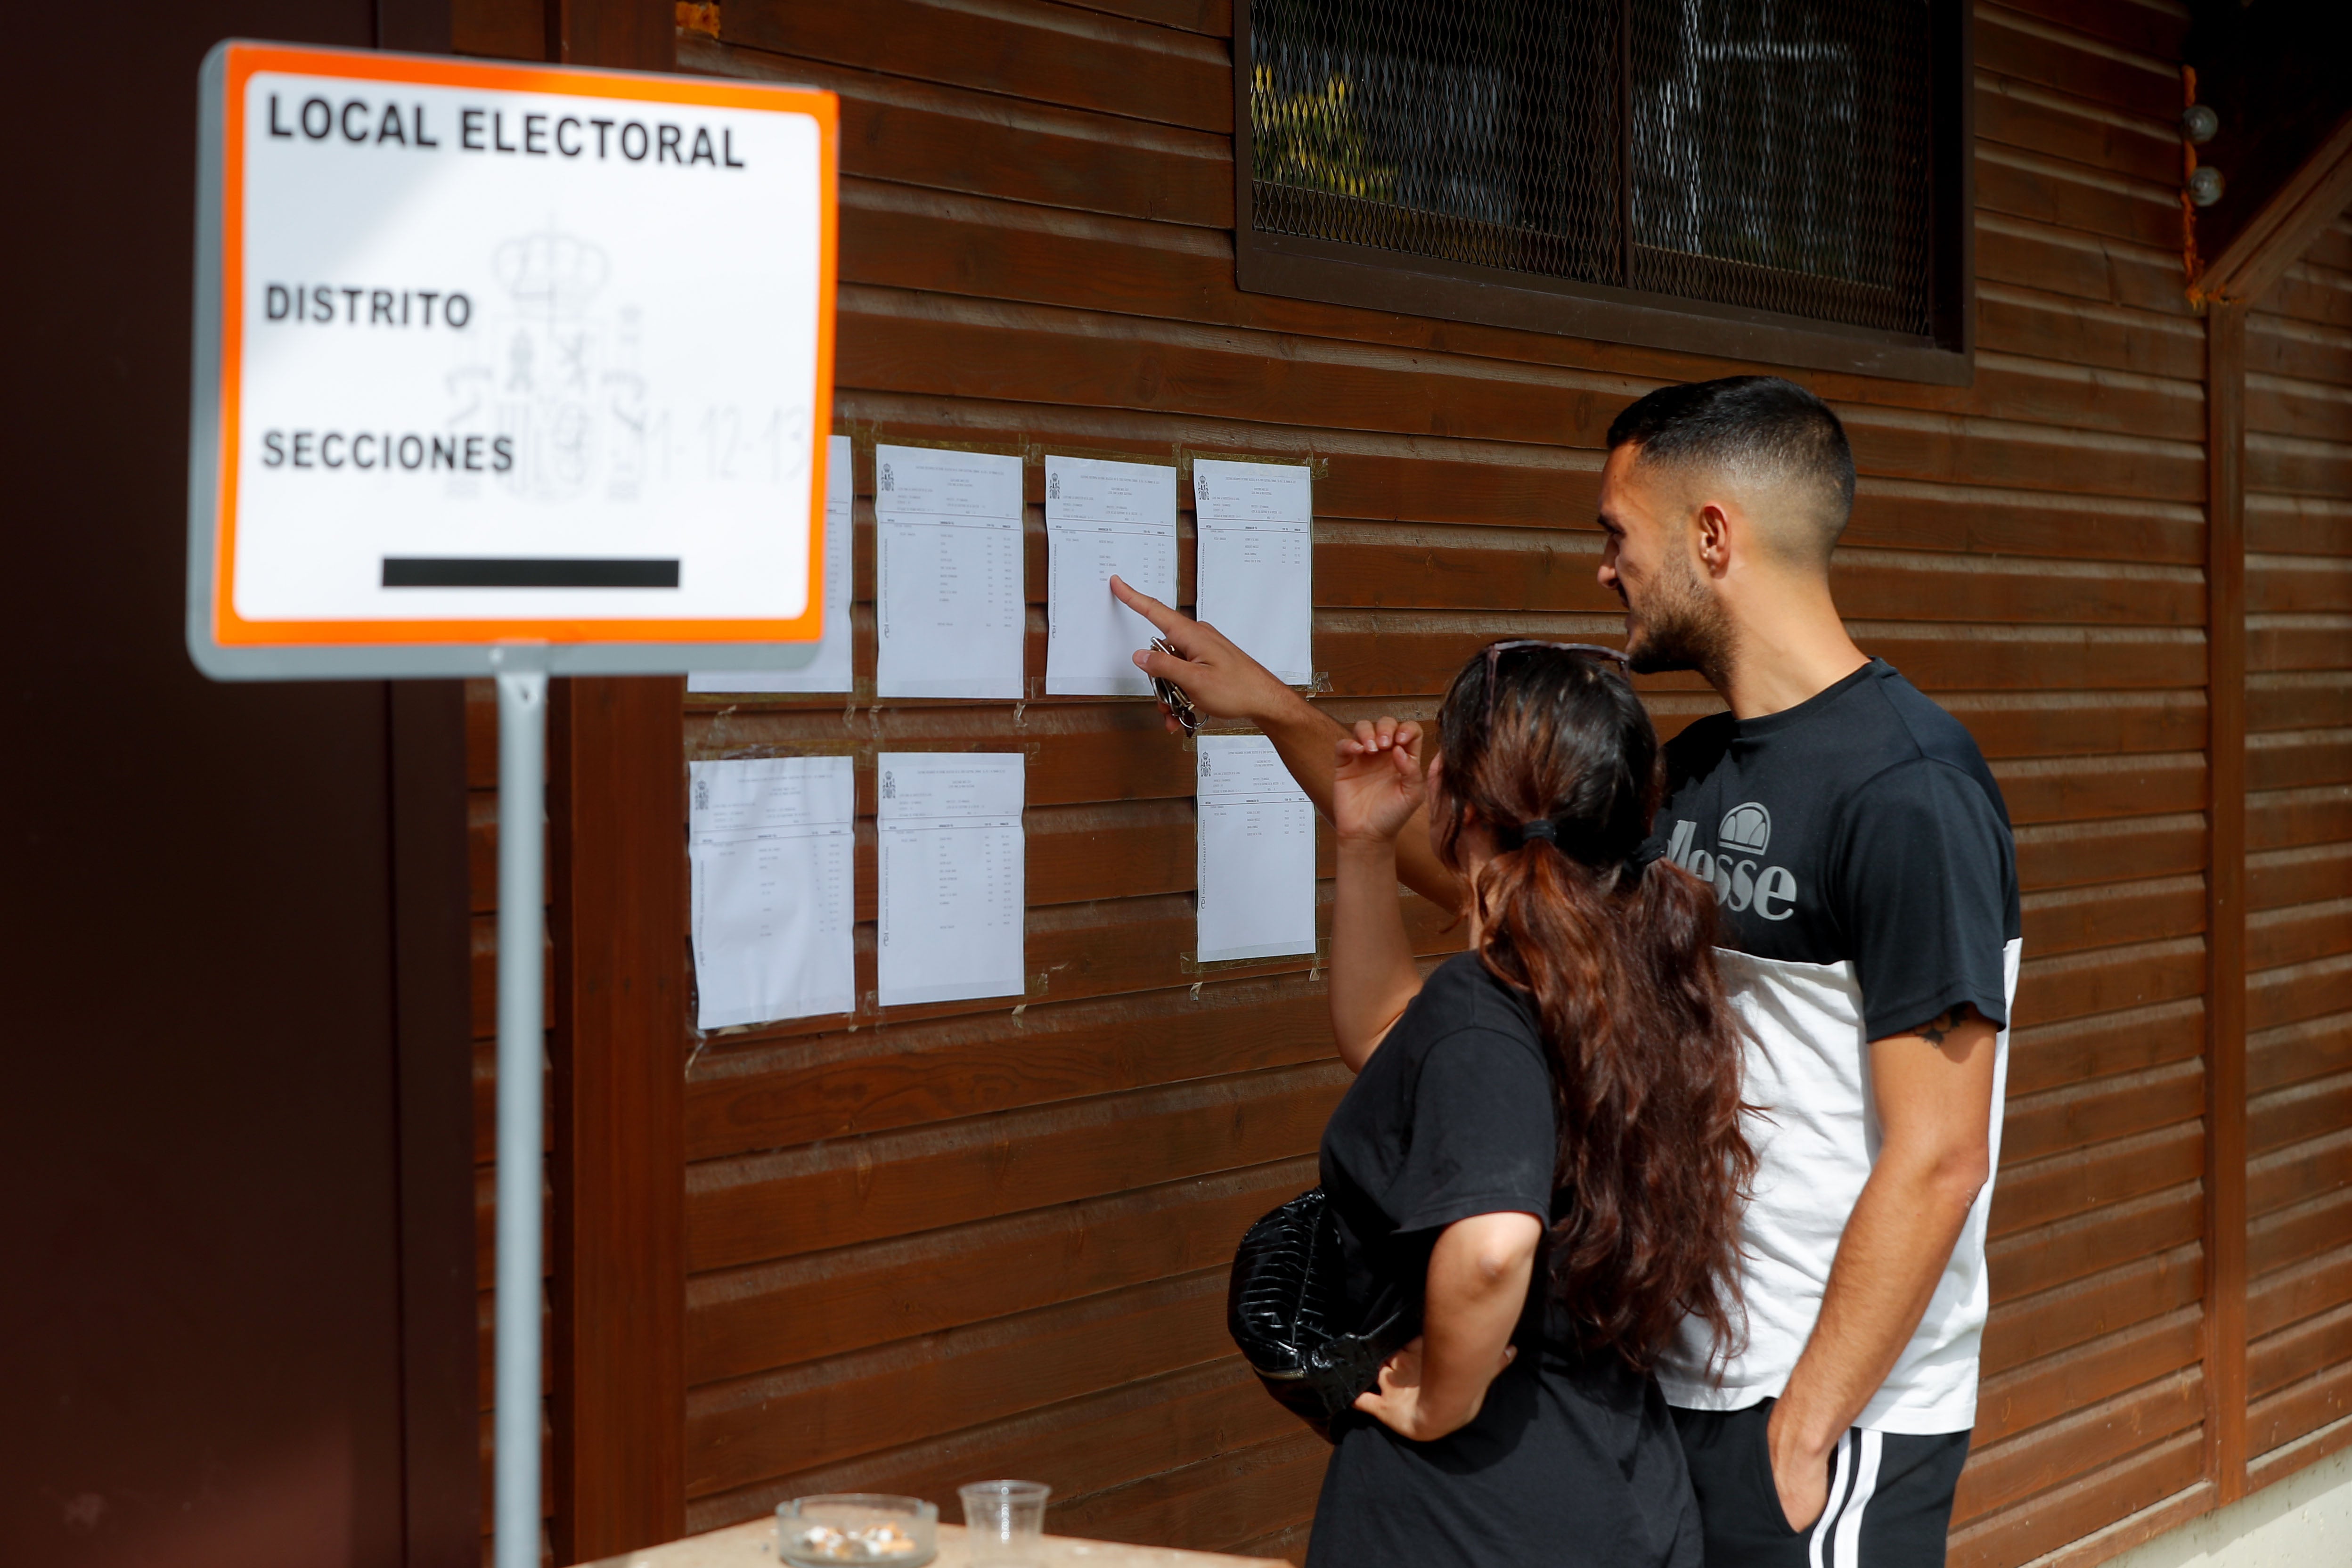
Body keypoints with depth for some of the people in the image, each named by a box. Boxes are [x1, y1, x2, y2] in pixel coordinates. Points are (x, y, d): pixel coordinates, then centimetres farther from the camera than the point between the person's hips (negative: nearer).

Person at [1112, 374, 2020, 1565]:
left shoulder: (1907, 791, -17)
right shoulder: (1702, 770, 9)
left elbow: (1936, 1160, -19)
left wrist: (1801, 1435, -18)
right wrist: (1278, 714, 26)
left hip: (1834, 1420, -8)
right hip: (1681, 1381, 8)